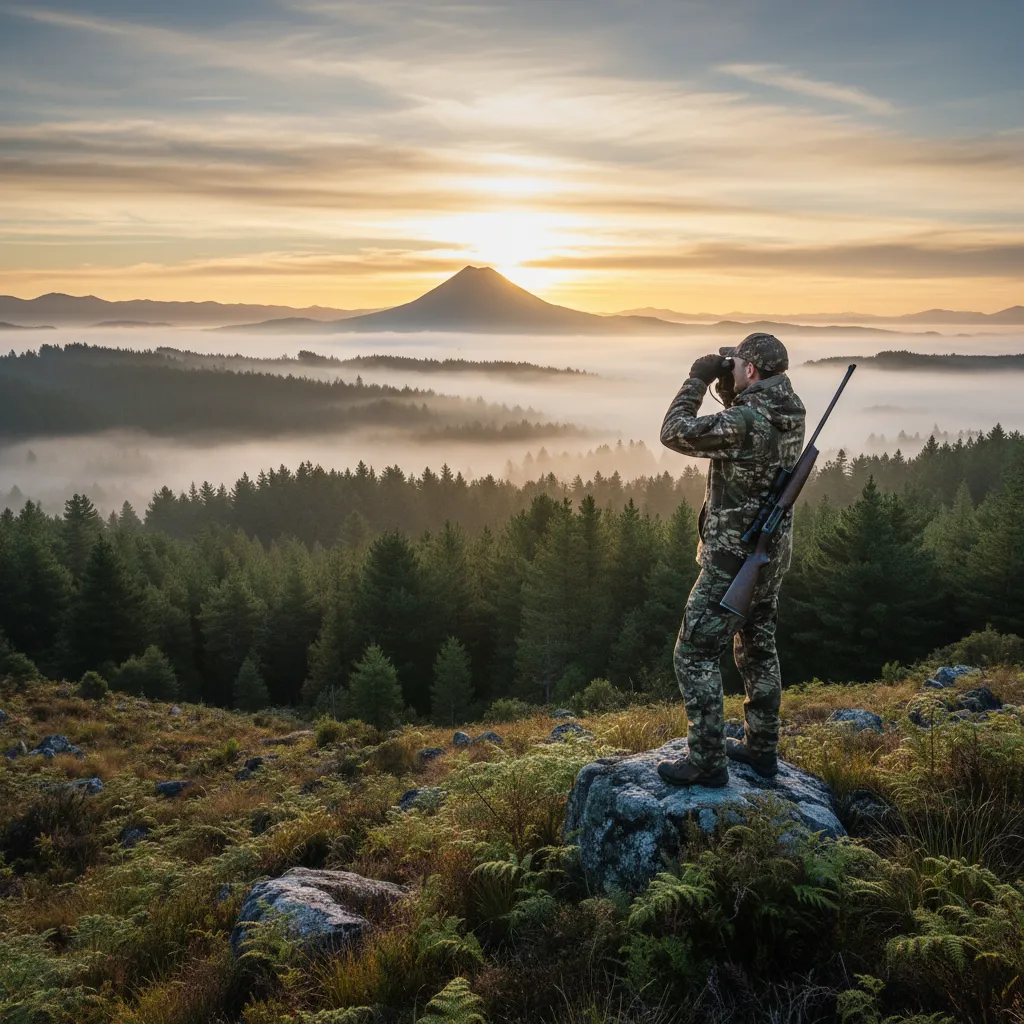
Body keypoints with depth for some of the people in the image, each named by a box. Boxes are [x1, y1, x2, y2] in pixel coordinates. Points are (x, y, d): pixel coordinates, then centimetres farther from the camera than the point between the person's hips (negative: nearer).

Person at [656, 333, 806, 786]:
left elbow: (675, 433, -18)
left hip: (733, 560, -9)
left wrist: (698, 379, -9)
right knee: (758, 649, 19)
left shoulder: (745, 421, -26)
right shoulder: (789, 411, 2)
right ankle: (761, 748, 31)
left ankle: (707, 761, 4)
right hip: (772, 554, 9)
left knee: (695, 654, 0)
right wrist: (728, 387, 8)